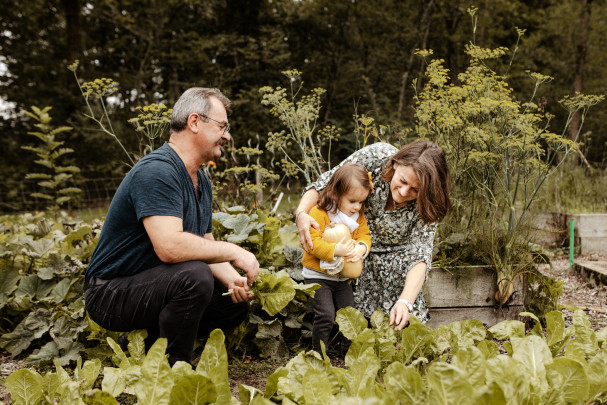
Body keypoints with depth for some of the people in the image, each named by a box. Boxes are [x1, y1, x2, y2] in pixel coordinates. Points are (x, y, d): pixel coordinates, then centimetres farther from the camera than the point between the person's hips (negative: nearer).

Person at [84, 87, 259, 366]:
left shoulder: (201, 181, 9)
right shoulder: (157, 171, -23)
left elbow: (203, 248, 9)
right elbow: (170, 246, -35)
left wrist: (232, 279, -10)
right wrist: (232, 251, -23)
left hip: (156, 286, 9)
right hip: (112, 294, -9)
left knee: (237, 302, 6)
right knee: (194, 276, -32)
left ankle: (147, 342, 13)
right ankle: (174, 368, -10)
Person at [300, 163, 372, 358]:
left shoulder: (358, 216, 4)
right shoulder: (318, 213, -18)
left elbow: (364, 235, -1)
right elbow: (313, 242, -24)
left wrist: (361, 248, -25)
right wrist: (336, 250, -38)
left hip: (343, 276, 6)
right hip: (318, 275, -6)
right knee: (325, 316, -12)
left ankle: (347, 350, 29)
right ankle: (319, 353, 7)